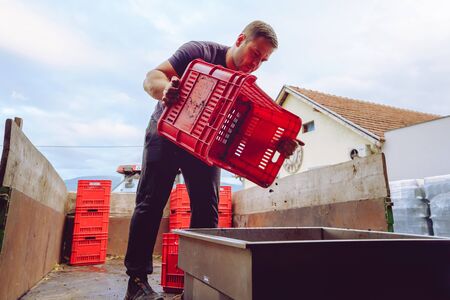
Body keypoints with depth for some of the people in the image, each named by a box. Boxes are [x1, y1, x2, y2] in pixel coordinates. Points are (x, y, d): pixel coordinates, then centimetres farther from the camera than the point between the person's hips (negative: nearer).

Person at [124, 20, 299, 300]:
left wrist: (279, 143, -37)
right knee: (152, 201, -8)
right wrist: (166, 90, -49)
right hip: (167, 132, -3)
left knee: (207, 209, -4)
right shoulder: (200, 51, -17)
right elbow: (152, 77, -24)